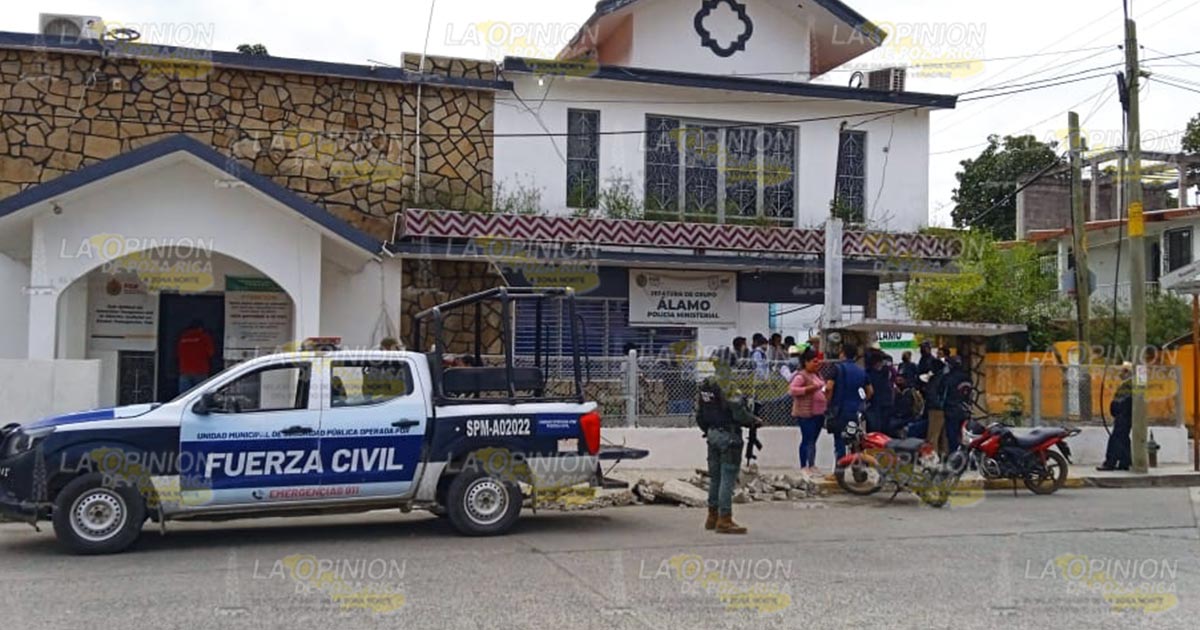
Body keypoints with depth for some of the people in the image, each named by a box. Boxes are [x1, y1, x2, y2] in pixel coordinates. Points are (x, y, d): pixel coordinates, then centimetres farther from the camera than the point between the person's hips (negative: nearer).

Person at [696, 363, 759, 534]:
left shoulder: (702, 388, 5)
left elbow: (699, 417, 11)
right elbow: (738, 412, -18)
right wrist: (755, 421, -1)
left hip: (712, 435, 8)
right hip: (729, 436, -7)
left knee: (715, 477, 16)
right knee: (728, 478, -2)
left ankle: (713, 517, 25)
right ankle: (724, 520, -1)